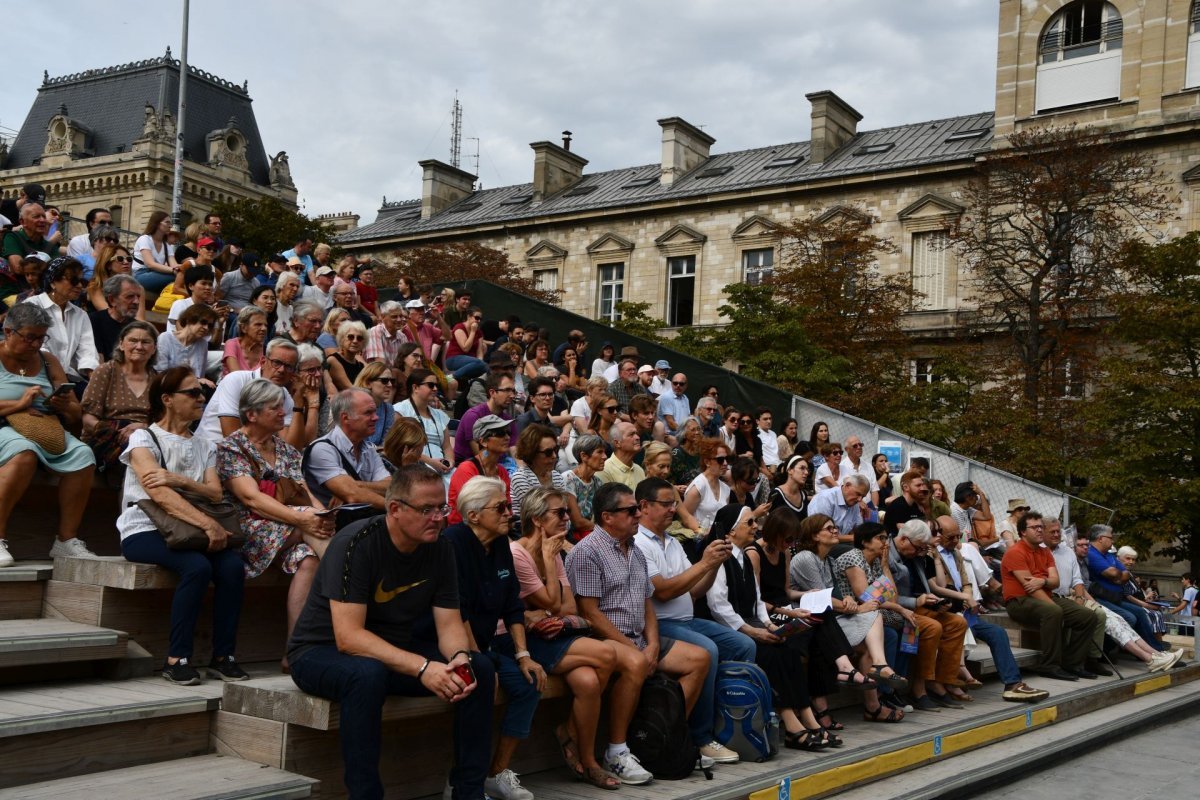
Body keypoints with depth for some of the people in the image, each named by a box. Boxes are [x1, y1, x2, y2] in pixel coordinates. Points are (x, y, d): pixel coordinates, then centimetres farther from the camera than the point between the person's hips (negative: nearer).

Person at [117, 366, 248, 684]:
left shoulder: (205, 446, 18)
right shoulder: (144, 438, -1)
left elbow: (215, 492, 1)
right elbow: (160, 495, -17)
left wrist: (180, 481, -19)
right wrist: (208, 524, -27)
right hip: (143, 531, -5)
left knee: (232, 565, -24)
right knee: (197, 566, -33)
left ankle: (223, 657, -17)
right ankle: (177, 659, -23)